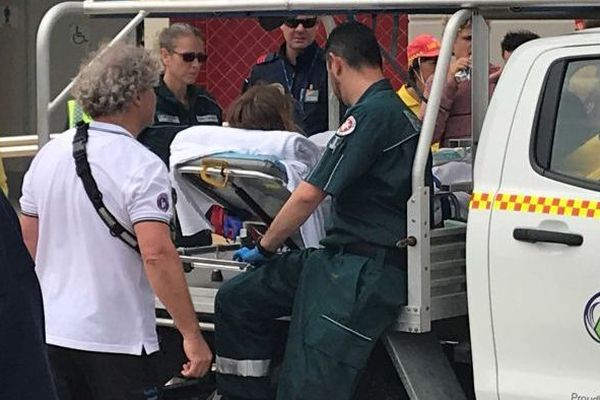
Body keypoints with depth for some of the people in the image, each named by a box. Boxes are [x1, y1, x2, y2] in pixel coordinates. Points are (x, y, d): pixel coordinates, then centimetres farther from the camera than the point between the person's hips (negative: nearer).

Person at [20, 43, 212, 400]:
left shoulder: (49, 154, 6)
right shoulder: (142, 167, -15)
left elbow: (29, 239, 13)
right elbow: (157, 254, -24)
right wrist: (192, 336, -21)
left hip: (52, 331, 7)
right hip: (116, 339, -7)